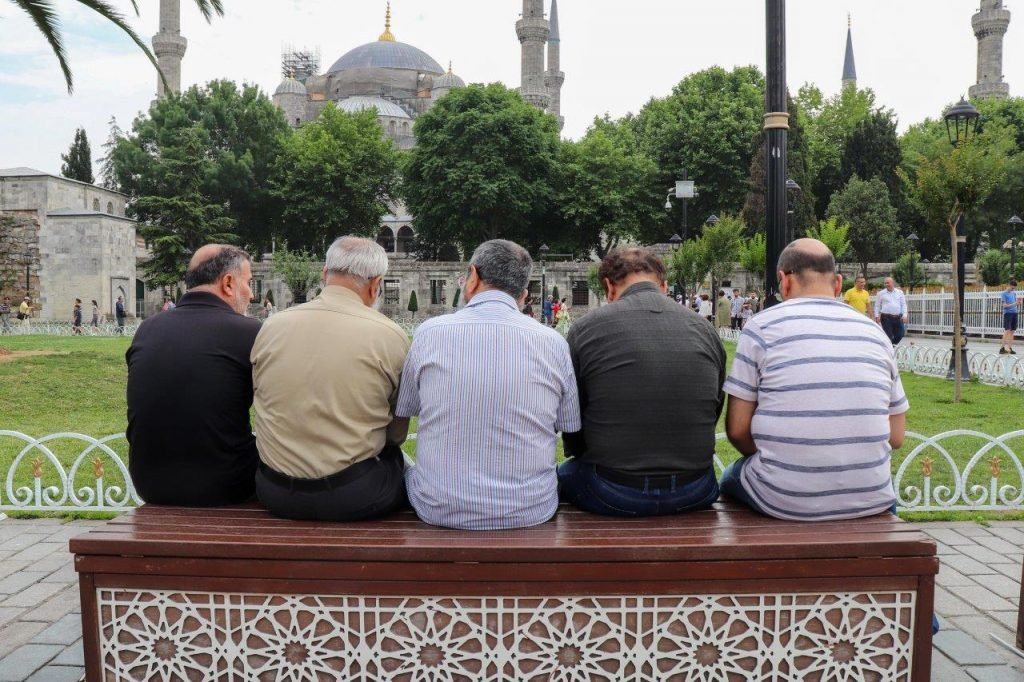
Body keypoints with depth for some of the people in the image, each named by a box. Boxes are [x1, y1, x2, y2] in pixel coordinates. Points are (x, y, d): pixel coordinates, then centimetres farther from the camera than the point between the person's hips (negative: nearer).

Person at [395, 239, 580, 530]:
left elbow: (405, 408, 8)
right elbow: (571, 426, 4)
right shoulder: (553, 343, -7)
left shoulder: (429, 333, -8)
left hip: (440, 511, 0)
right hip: (531, 512, 1)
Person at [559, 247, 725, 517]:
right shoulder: (705, 330, 2)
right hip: (693, 494, 4)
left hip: (612, 496, -3)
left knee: (564, 473, 27)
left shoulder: (585, 330, -8)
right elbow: (714, 413, 10)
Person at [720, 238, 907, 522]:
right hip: (872, 500, 4)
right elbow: (896, 436, 9)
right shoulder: (874, 331, 7)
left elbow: (737, 429, -5)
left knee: (731, 476, 28)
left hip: (785, 501, -4)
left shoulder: (762, 327, -4)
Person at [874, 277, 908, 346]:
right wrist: (877, 316, -3)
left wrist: (904, 315, -1)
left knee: (900, 334, 2)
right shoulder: (881, 293, 5)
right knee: (888, 336, -2)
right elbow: (877, 306, 7)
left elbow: (903, 304, 10)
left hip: (898, 317, 3)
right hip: (886, 317, -2)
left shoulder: (900, 292, 11)